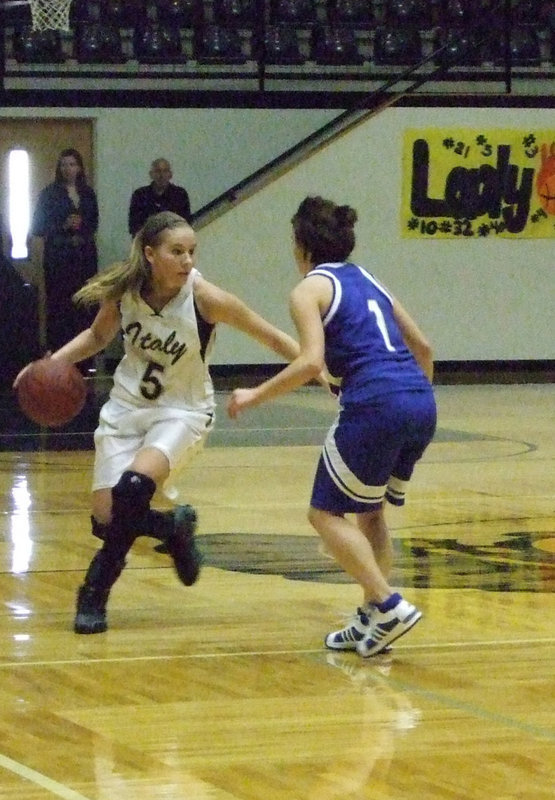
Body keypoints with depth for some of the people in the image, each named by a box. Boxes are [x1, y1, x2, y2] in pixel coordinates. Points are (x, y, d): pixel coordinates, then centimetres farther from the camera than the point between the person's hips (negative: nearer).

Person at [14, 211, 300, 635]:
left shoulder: (205, 298, -22)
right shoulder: (122, 290, -13)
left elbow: (273, 338, -13)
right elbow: (98, 335, 9)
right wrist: (54, 362, -7)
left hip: (183, 412, -4)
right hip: (127, 407, 4)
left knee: (133, 489, -28)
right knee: (107, 518, -5)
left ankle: (95, 593, -7)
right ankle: (175, 528, 28)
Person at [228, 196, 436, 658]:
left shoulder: (310, 289, 3)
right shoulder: (369, 282, 25)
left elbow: (311, 362, -12)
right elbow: (422, 348, 26)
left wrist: (256, 396, -3)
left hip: (375, 406, -7)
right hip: (420, 405, 7)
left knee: (327, 514, 6)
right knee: (369, 512, 22)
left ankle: (388, 606, -7)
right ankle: (372, 620, 18)